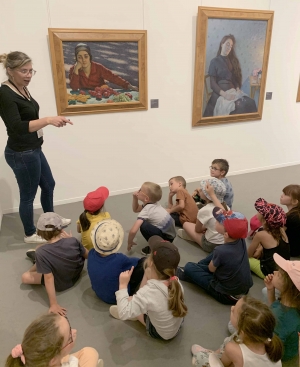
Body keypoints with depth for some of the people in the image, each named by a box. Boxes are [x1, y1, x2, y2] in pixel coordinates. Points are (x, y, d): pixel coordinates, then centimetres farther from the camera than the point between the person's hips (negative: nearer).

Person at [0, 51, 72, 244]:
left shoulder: (23, 89, 6)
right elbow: (17, 127, -32)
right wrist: (48, 120, -40)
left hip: (33, 150, 10)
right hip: (21, 153, -9)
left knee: (48, 185, 22)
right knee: (28, 194, 6)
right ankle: (30, 234, 28)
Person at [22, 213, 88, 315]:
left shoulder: (41, 252, -33)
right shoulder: (73, 241, -25)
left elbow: (49, 279, -30)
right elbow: (87, 255, -7)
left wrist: (53, 304, -22)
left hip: (60, 284, -3)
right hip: (76, 274, 4)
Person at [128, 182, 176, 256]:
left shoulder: (145, 211, -23)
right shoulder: (152, 203, 2)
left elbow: (133, 231, -31)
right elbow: (135, 209, 17)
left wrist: (130, 242, -12)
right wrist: (135, 198, -1)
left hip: (167, 237, -9)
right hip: (170, 233, 9)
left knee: (143, 226, -24)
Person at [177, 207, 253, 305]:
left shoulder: (221, 251, -31)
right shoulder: (241, 241, -16)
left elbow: (211, 269, -11)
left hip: (229, 295, -7)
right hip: (245, 288, 7)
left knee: (189, 267, 1)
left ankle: (187, 273, 33)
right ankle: (199, 266, 37)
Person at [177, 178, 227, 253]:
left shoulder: (204, 210, -21)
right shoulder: (225, 206, -4)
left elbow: (197, 229, -4)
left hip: (211, 245, -6)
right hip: (226, 242, 6)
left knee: (186, 224, 6)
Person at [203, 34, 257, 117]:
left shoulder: (233, 60, 21)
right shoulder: (215, 61, 4)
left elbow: (237, 77, 18)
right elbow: (212, 83, -4)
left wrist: (238, 89, -5)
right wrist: (224, 94, -19)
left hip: (233, 91, 5)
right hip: (220, 93, -5)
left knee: (250, 102, -28)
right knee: (239, 106, -36)